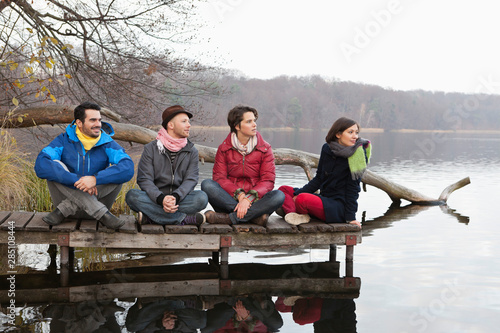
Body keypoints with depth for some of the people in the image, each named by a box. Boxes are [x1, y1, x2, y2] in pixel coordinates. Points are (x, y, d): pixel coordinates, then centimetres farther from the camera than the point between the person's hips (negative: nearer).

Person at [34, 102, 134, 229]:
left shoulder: (107, 143, -4)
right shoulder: (64, 141, -5)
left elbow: (128, 168, -23)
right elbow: (40, 165, -23)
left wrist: (95, 179, -37)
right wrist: (77, 180, -34)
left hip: (96, 198, 0)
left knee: (117, 173, -21)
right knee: (55, 166, -22)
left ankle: (63, 210, -22)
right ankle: (103, 214, -31)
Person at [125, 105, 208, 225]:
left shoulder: (192, 151, 8)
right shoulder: (151, 149, 3)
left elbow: (191, 179, -4)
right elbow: (144, 179, -7)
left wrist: (175, 197, -25)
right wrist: (161, 199, -27)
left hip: (180, 198, 1)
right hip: (155, 198, -1)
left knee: (201, 198, -28)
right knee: (132, 195, -30)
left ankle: (150, 217, -30)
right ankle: (184, 218, -32)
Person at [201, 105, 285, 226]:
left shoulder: (265, 148, 6)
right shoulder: (224, 148, 6)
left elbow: (268, 181, -3)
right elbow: (219, 177, -3)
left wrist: (249, 198, -21)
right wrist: (239, 194, -20)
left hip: (255, 200, 0)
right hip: (230, 198, 0)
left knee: (279, 196, -30)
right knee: (207, 184, -27)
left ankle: (230, 218, -34)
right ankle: (255, 215, -32)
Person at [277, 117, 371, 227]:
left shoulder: (357, 155, -9)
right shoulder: (327, 149, 5)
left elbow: (353, 188, -9)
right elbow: (319, 178, 11)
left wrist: (350, 217, -11)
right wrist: (297, 194, 2)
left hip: (340, 206, -7)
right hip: (324, 198, 7)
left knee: (303, 199, -31)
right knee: (283, 189, 5)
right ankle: (294, 215, -24)